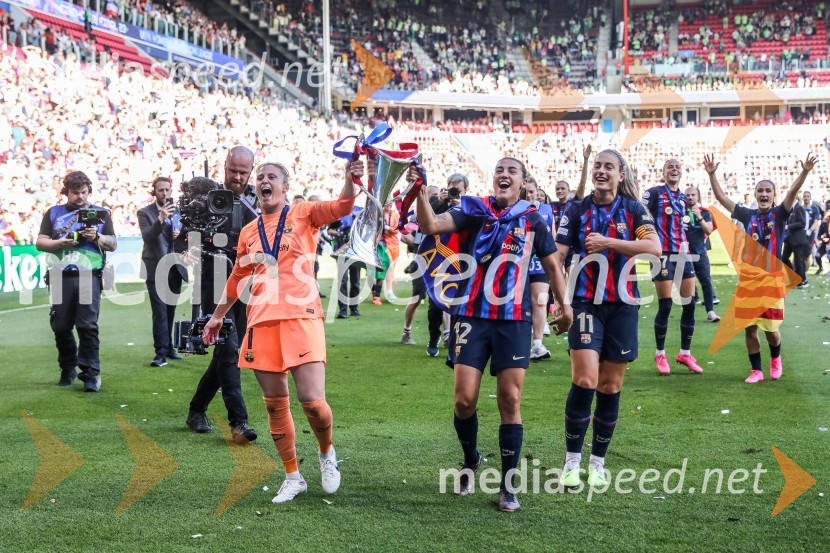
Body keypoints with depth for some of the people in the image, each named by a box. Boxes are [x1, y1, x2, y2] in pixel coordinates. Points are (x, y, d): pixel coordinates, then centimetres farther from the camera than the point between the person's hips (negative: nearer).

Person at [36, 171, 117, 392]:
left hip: (89, 276, -2)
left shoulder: (100, 213, 12)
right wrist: (61, 242, -12)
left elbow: (113, 244, 9)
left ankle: (91, 373, -5)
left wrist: (97, 237, -12)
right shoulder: (53, 213, 13)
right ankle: (67, 369, 24)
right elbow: (40, 243, 7)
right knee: (60, 326, 6)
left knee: (88, 325, -8)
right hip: (61, 276, 2)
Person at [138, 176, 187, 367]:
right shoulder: (145, 213, -2)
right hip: (156, 268, -5)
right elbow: (147, 237, -17)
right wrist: (161, 219, -29)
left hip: (175, 268, 5)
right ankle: (161, 352, -12)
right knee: (160, 311, -11)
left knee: (170, 310, 13)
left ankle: (168, 347, 24)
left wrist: (180, 234, -5)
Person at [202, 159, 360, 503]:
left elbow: (341, 207, -13)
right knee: (275, 404, 6)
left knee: (312, 400, -12)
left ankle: (326, 452, 19)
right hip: (261, 321, 4)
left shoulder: (303, 214, 5)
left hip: (301, 317, -4)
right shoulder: (249, 232, 17)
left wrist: (350, 181, -33)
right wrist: (218, 316, 32)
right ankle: (292, 477, 19)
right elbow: (238, 278, 27)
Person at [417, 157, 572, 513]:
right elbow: (430, 226, -14)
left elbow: (552, 265, 17)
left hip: (514, 321, 1)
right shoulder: (474, 210, 1)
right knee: (465, 400, -4)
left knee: (510, 401, -1)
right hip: (471, 316, -1)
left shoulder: (533, 220, 5)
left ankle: (508, 485, 11)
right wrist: (421, 190, -28)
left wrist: (564, 304, 11)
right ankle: (470, 461, 26)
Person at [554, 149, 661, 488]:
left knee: (610, 386, 6)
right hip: (586, 302, -1)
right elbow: (557, 255, -4)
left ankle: (598, 461, 20)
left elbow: (654, 248, -13)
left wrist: (608, 242, -18)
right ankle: (572, 460, 0)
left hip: (622, 305, 1)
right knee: (584, 380, -14)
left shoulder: (633, 209, 3)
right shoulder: (577, 210, 3)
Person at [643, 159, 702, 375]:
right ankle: (660, 354, 9)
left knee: (690, 304, 3)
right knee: (665, 306, -6)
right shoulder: (654, 193, -3)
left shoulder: (684, 198, 16)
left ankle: (685, 353, 16)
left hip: (683, 253, 6)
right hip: (663, 254, -6)